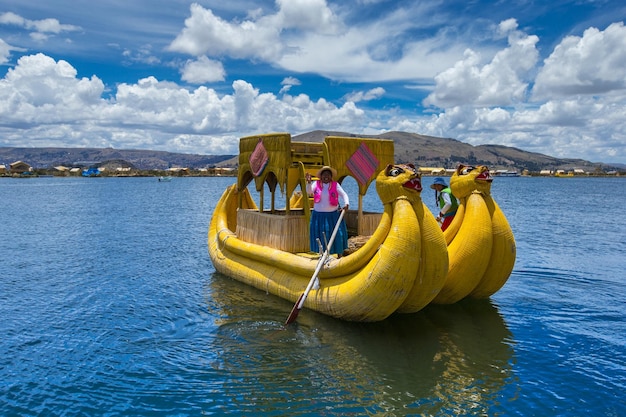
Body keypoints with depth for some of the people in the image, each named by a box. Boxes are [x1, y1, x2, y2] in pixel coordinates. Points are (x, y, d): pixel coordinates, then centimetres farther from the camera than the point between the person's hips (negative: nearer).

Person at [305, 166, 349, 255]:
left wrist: (346, 203, -26)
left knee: (337, 234, -2)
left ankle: (339, 254, 9)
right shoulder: (316, 184, 1)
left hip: (333, 215, -1)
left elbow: (344, 194, -7)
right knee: (320, 235, 6)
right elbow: (309, 192, -11)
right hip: (319, 215, 1)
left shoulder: (335, 185, -2)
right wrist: (309, 182, -28)